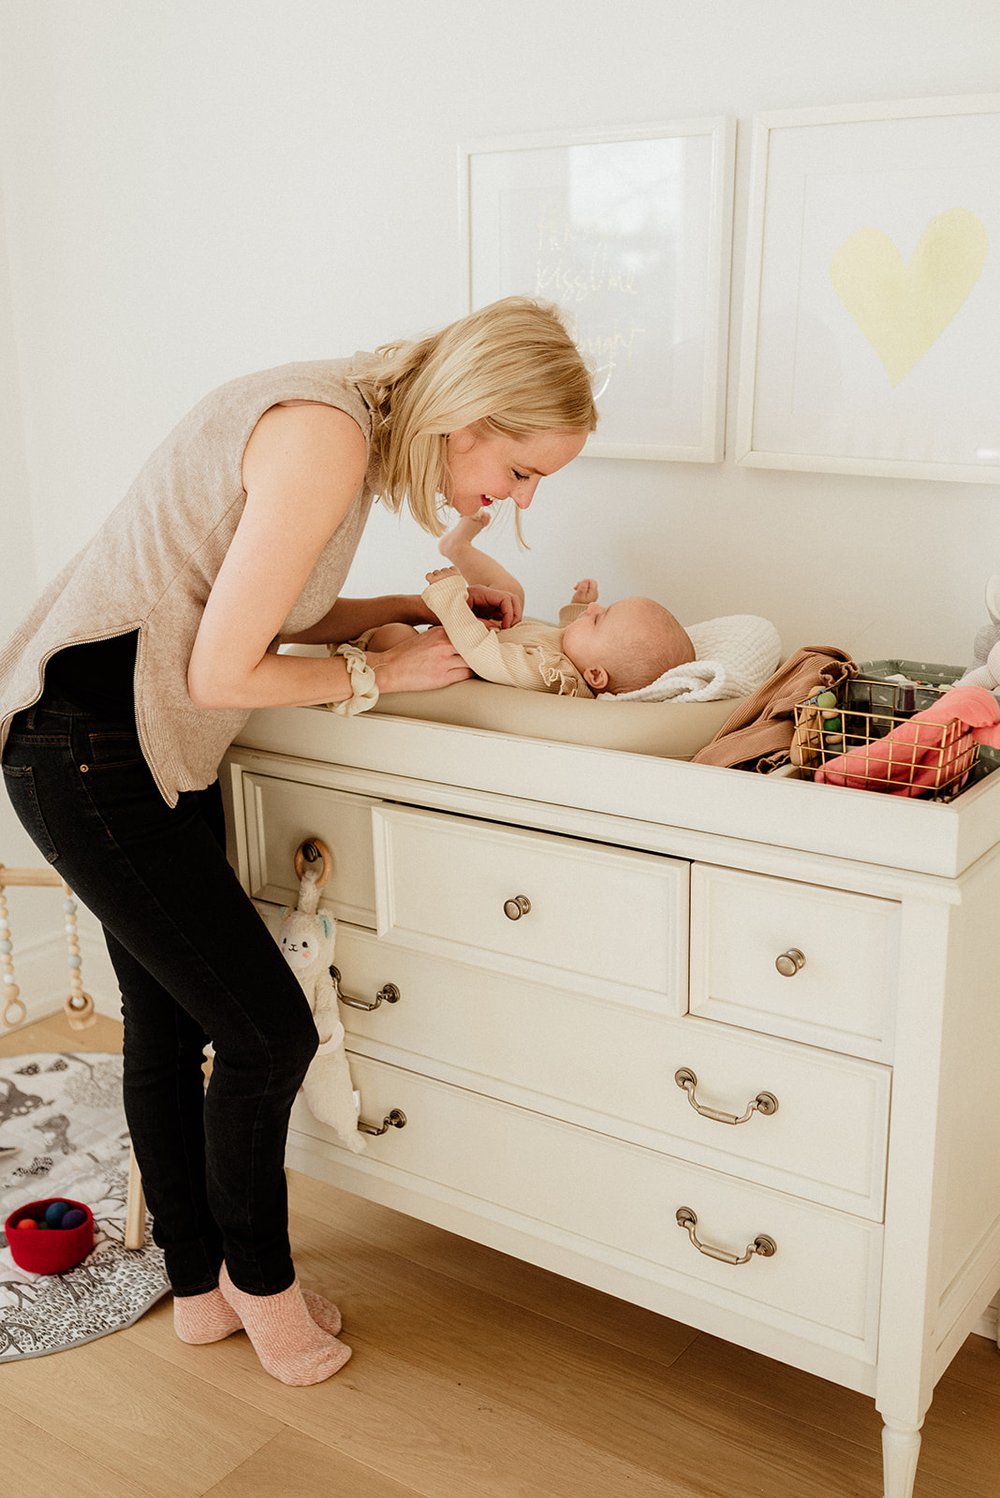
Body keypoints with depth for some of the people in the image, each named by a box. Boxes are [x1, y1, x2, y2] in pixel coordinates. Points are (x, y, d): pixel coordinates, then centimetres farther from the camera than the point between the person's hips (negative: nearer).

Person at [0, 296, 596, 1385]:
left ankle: (202, 1288, 35)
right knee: (265, 1029, -1)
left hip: (148, 747, 10)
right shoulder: (327, 440, -24)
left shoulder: (343, 412, 7)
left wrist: (419, 603, 7)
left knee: (170, 1024, 18)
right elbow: (222, 674, -22)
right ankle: (259, 1276, 25)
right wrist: (380, 673, -9)